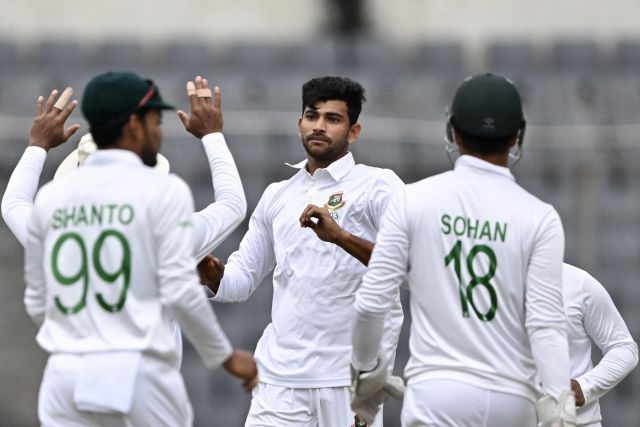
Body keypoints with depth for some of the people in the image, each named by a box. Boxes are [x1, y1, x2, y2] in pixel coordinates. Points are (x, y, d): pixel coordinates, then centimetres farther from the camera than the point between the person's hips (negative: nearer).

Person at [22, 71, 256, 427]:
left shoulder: (51, 196, 8)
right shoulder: (164, 190, -5)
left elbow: (37, 303, 13)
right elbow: (180, 291, -10)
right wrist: (225, 356, 2)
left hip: (66, 377, 4)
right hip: (139, 372, -4)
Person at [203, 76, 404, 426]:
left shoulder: (378, 185, 0)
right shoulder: (277, 195, 17)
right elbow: (240, 280, 20)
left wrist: (341, 237, -27)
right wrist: (213, 273, -3)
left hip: (351, 377, -4)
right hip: (280, 375, 4)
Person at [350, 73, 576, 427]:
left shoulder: (413, 200, -1)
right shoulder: (539, 218, -1)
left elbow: (370, 302, -1)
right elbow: (546, 324, -10)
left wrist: (366, 369, 15)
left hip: (436, 393, -1)